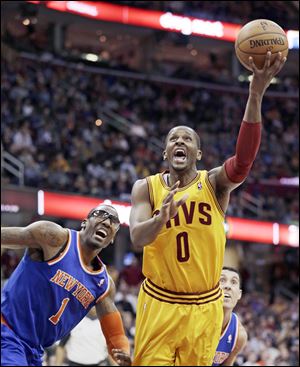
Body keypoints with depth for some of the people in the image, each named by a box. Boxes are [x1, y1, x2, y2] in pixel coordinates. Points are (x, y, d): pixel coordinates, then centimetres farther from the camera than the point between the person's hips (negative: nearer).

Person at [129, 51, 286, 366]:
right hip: (159, 304, 0)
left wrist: (256, 95, -37)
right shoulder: (146, 188, -1)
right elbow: (137, 239, -15)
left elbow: (244, 159, -25)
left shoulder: (214, 183, -4)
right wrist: (162, 217, -39)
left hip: (204, 307, 0)